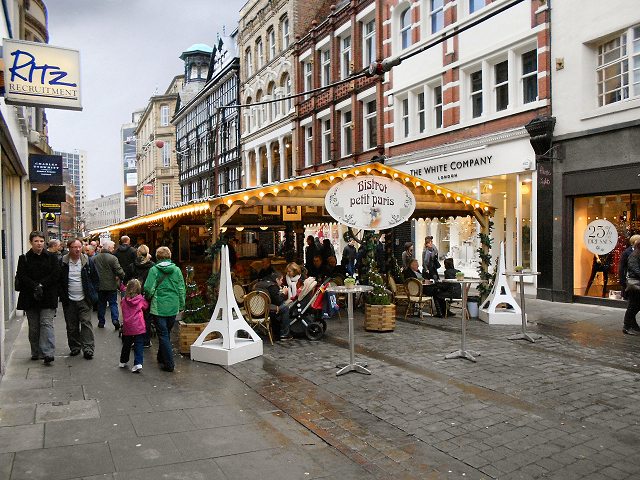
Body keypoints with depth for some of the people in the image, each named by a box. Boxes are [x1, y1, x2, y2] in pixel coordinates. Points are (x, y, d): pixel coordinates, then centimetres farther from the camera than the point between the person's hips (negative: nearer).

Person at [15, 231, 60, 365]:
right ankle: (36, 352, 18)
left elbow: (55, 276, -1)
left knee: (46, 324, -9)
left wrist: (41, 285, -13)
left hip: (48, 297, -2)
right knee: (33, 327, 8)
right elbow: (22, 277, -3)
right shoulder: (24, 258, 8)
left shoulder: (52, 257, 6)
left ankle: (48, 353, -12)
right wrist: (35, 287, -17)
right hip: (29, 297, 2)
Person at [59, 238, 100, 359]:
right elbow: (58, 280, 8)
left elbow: (96, 278, 10)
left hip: (84, 300, -1)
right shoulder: (62, 262, 1)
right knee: (71, 326, 8)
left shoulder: (88, 261, 2)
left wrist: (91, 292, 2)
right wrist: (62, 294, 0)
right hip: (69, 301, 1)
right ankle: (75, 347, 21)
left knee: (86, 323, -5)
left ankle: (88, 348, -2)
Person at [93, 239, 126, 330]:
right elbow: (119, 271, -17)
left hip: (99, 285, 4)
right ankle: (115, 320, -7)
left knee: (101, 304, 14)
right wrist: (123, 276, 0)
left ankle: (101, 322, 18)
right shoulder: (113, 258, -13)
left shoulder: (95, 258, 3)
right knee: (113, 303, 6)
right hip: (111, 285, -4)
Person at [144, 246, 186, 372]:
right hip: (173, 307, 4)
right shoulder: (177, 270, 1)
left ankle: (169, 364, -2)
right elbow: (182, 290, 4)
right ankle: (162, 357, 34)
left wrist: (146, 298, 10)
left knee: (163, 334, 1)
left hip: (159, 307, -3)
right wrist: (181, 306, 15)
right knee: (167, 332, 19)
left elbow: (149, 289, -12)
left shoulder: (154, 270, -7)